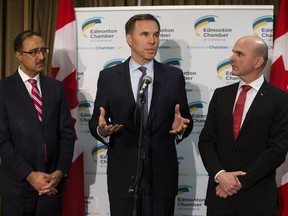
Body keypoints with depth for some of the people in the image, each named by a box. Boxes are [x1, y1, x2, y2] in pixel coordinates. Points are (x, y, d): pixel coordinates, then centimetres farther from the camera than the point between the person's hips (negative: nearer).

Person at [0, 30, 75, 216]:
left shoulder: (56, 87, 8)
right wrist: (29, 175, -15)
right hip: (18, 184, -3)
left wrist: (60, 172, -8)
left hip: (52, 182, 3)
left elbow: (67, 133, 4)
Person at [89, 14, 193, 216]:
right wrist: (102, 129, -19)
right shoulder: (108, 77, 1)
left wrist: (181, 126, -16)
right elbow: (95, 122, 3)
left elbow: (186, 120, 6)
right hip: (122, 174, -1)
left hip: (162, 173, 1)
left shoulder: (174, 76, 3)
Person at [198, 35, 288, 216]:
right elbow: (206, 140, 3)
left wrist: (241, 181, -14)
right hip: (219, 192, 3)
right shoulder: (221, 95, 7)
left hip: (257, 197, -3)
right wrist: (219, 175, -12)